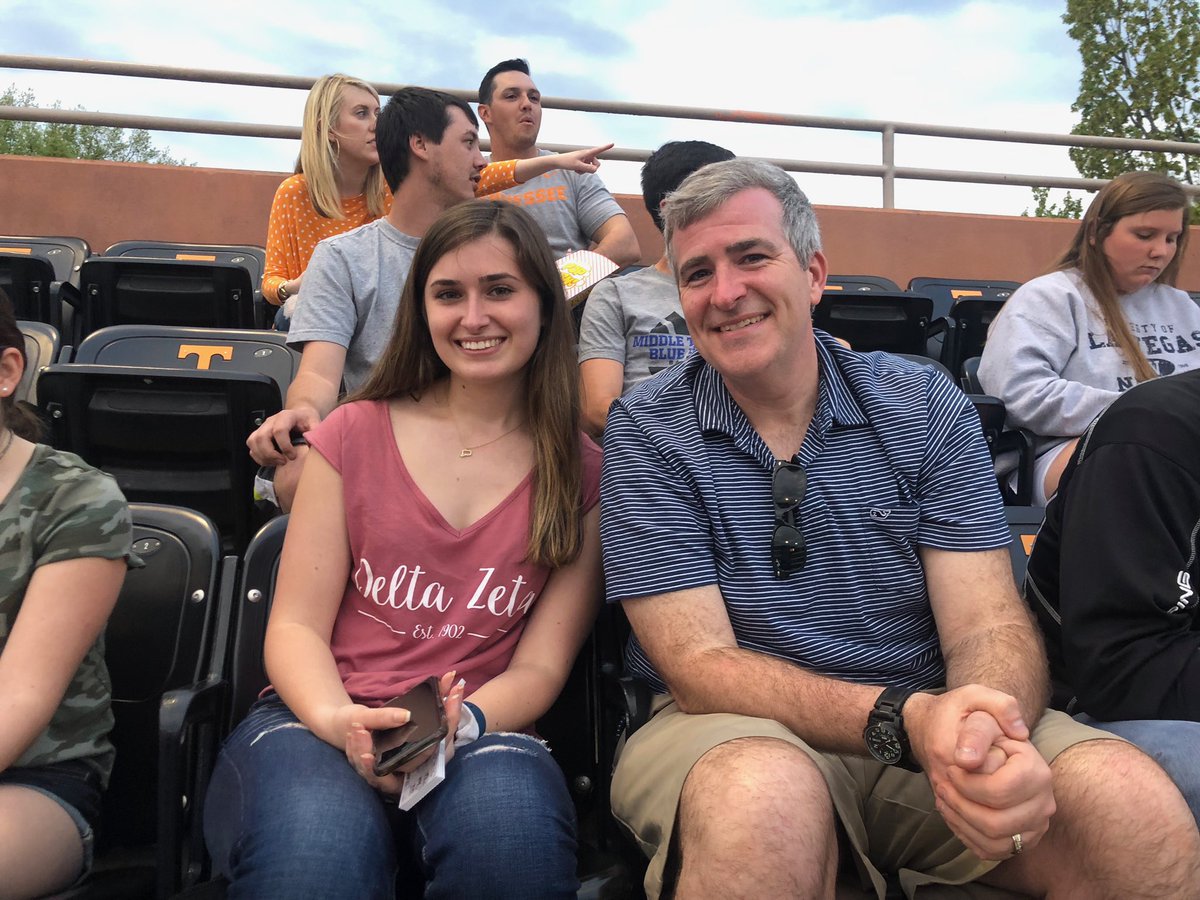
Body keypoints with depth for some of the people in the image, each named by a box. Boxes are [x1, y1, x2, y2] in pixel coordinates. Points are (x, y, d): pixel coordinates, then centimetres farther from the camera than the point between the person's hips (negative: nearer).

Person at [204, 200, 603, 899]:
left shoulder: (583, 472, 6)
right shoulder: (355, 434, 8)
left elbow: (542, 666, 3)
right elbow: (296, 626, 4)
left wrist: (460, 723, -18)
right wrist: (341, 722, -17)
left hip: (485, 734, 0)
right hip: (319, 718, 0)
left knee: (511, 832, -36)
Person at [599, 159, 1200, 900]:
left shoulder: (926, 407, 0)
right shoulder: (647, 433, -6)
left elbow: (988, 628, -6)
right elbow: (698, 666, -13)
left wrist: (993, 720, -32)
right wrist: (904, 718, -30)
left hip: (929, 716, 3)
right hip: (745, 728, -2)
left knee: (1136, 802, -25)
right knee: (762, 797, -37)